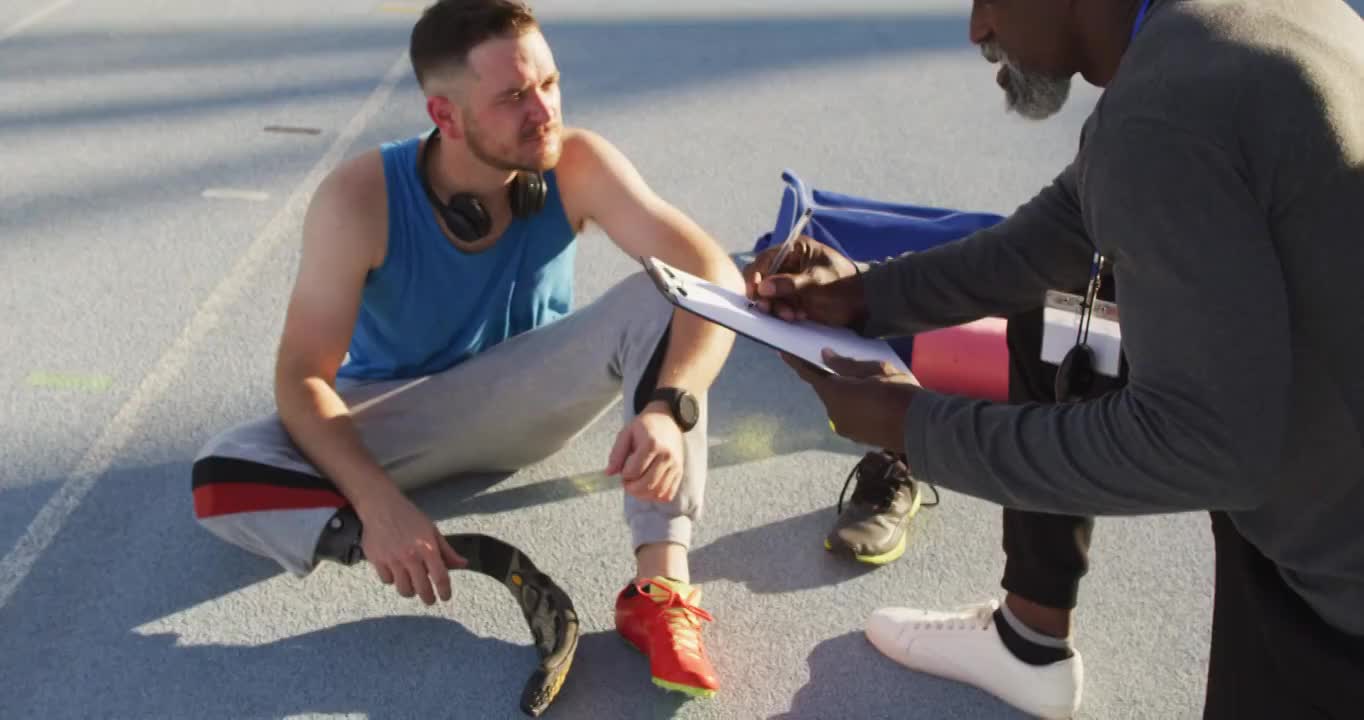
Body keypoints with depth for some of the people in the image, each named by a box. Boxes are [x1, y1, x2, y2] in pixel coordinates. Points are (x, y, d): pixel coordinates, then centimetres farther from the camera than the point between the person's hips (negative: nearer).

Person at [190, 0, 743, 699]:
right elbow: (303, 377, -25)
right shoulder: (359, 199, -26)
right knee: (220, 478, -26)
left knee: (660, 299, -27)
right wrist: (379, 505, -41)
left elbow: (715, 277, -29)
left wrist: (668, 407, -46)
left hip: (528, 397, 1)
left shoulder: (576, 164, -23)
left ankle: (661, 587, -32)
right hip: (397, 413, -1)